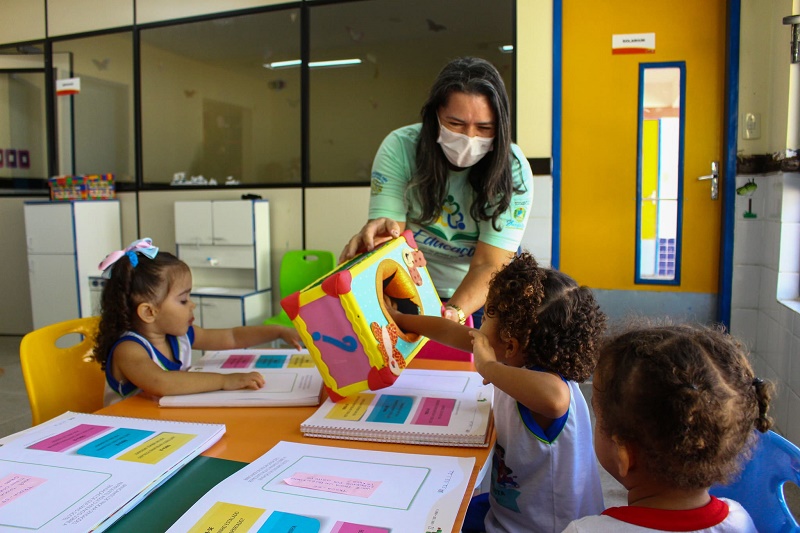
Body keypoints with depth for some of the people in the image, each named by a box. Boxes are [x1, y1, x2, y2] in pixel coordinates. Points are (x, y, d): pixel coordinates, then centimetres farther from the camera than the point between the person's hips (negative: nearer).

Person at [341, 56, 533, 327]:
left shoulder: (513, 171, -20)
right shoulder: (399, 148, -19)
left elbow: (488, 265, -25)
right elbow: (388, 233, -24)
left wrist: (452, 314, -43)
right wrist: (381, 232, -48)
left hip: (482, 296, 0)